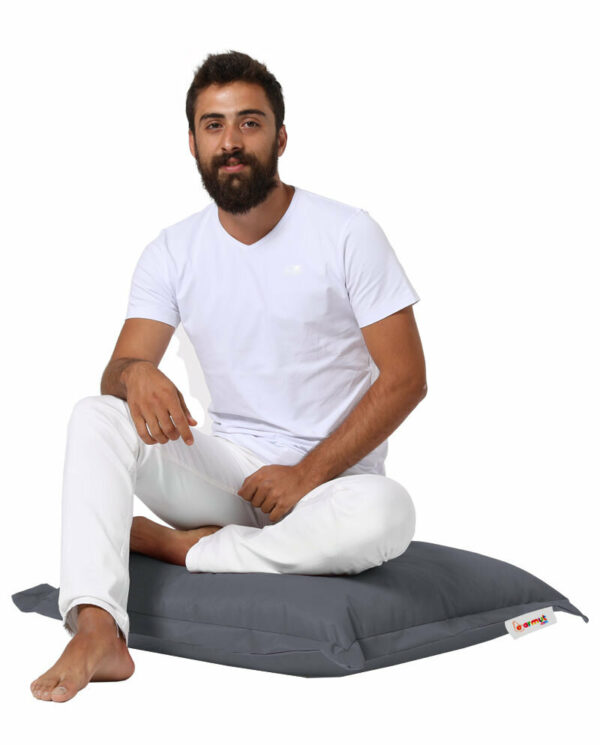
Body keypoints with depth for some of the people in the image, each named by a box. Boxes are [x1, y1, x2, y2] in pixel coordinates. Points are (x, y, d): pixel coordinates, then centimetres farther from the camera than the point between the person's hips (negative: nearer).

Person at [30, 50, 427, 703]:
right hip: (228, 469, 3)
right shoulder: (172, 252, 4)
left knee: (386, 514, -37)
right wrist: (135, 373, -30)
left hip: (331, 479, -2)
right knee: (94, 416, -20)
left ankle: (175, 546, -20)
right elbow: (118, 370, -3)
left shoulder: (346, 234, -7)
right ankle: (97, 631, -33)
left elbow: (405, 378, -8)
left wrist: (308, 473, -16)